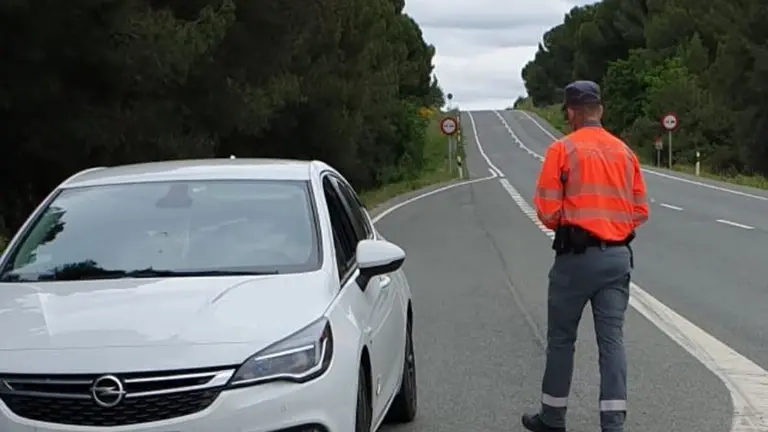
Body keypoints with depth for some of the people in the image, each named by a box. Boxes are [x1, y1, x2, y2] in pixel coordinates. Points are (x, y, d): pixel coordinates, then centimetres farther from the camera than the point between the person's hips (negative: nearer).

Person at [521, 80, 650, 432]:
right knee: (612, 339, 4)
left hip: (576, 256, -4)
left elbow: (546, 210, -10)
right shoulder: (625, 152, 7)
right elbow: (640, 211, 8)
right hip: (618, 256, 4)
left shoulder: (562, 149, -7)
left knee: (561, 338, 9)